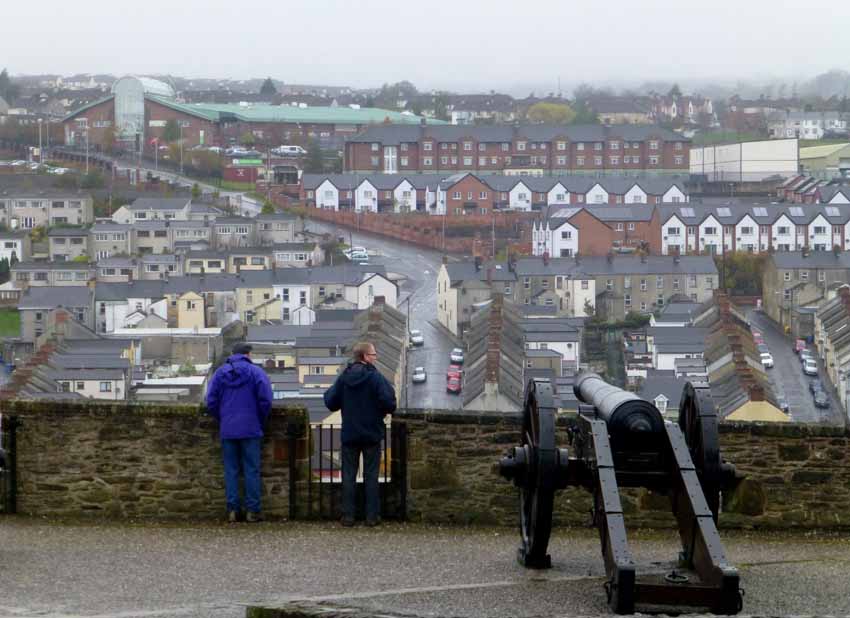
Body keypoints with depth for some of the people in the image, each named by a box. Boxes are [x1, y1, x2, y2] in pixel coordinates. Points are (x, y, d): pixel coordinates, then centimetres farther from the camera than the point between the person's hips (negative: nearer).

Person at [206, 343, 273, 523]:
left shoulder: (220, 373, 7)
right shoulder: (256, 372, -2)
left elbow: (211, 402, 4)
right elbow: (265, 400, -8)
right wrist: (261, 423, 6)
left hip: (227, 430, 3)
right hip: (251, 430, -3)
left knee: (231, 470, 6)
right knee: (252, 469, 1)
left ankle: (233, 510, 2)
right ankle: (253, 510, -1)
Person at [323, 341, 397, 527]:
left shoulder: (343, 378, -1)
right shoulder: (375, 377, -12)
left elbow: (331, 404, -1)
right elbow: (389, 404, -19)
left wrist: (328, 393, 20)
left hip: (349, 435, 2)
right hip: (372, 434, -2)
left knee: (349, 475, 7)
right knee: (371, 475, 5)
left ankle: (348, 516, 4)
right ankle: (372, 516, 5)